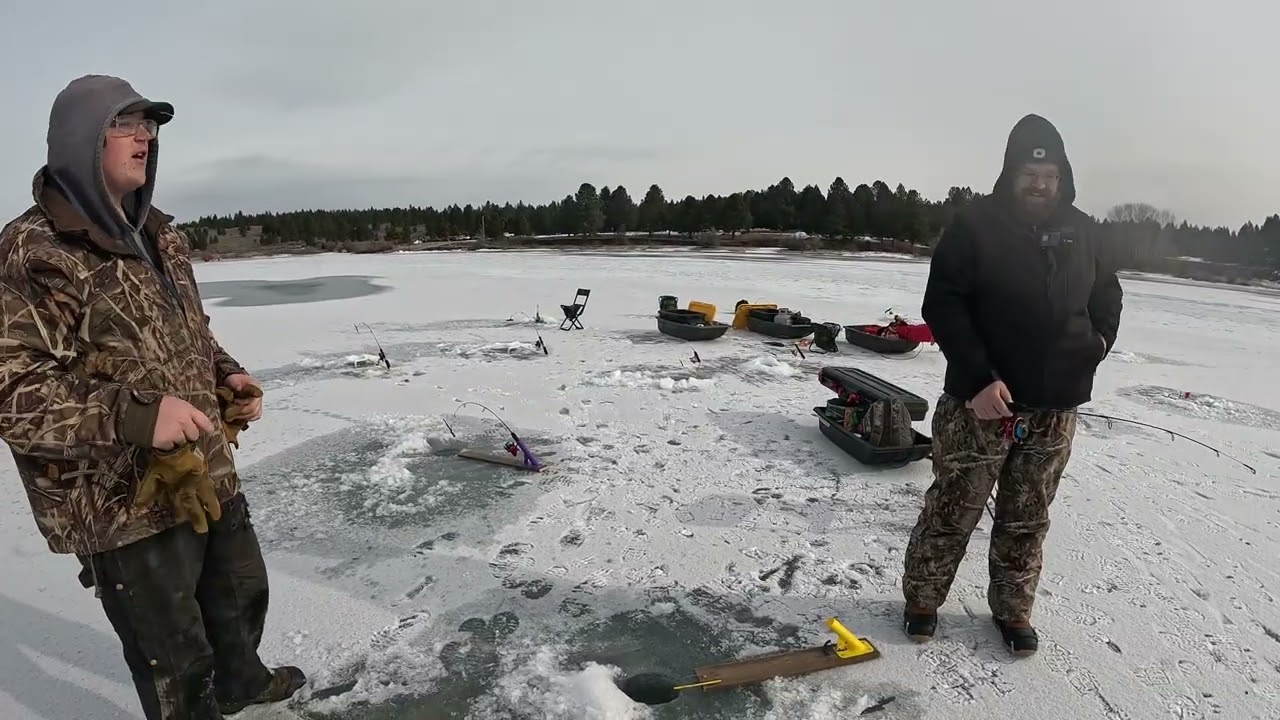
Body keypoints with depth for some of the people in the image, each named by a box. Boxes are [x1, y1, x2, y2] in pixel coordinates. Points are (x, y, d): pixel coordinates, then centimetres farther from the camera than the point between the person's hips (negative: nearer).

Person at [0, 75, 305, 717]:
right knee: (175, 658, 10)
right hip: (123, 506, -8)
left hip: (209, 475, 8)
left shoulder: (161, 237, 9)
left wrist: (228, 375, 2)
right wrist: (135, 413, -34)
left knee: (242, 593, 28)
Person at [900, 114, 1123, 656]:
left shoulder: (1082, 231, 9)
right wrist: (977, 378, -21)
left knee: (1027, 520, 16)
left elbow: (1107, 292, 25)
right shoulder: (975, 226, -8)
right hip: (982, 401, -4)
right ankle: (922, 600, 23)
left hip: (1055, 408, 5)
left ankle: (1013, 610, 32)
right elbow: (942, 305, -14)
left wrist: (1100, 338, 6)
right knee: (952, 510, 5)